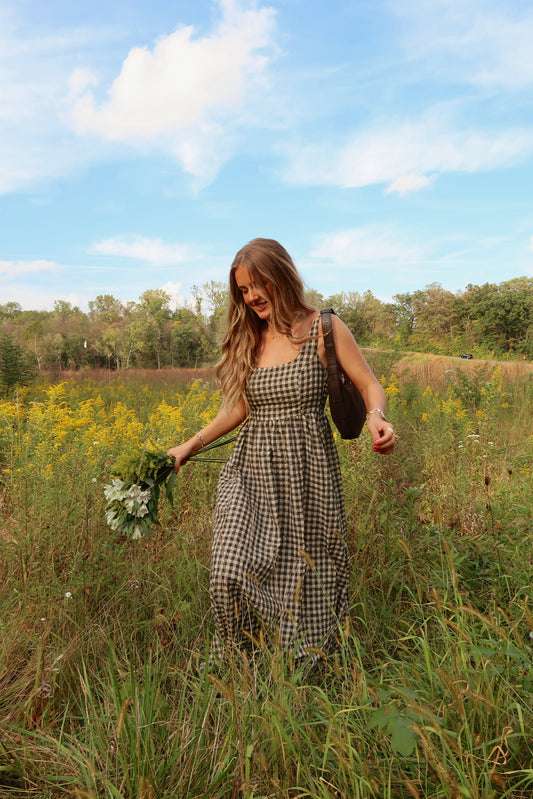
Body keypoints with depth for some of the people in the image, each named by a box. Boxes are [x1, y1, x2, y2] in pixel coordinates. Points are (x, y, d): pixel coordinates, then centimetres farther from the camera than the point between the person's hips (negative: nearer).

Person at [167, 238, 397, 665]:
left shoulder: (326, 330, -4)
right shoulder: (247, 340, 8)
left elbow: (371, 386, -1)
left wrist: (377, 417, -24)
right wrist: (191, 446, 9)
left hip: (307, 474, -3)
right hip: (251, 474, 3)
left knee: (307, 574, 9)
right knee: (230, 572, -8)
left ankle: (308, 671, 38)